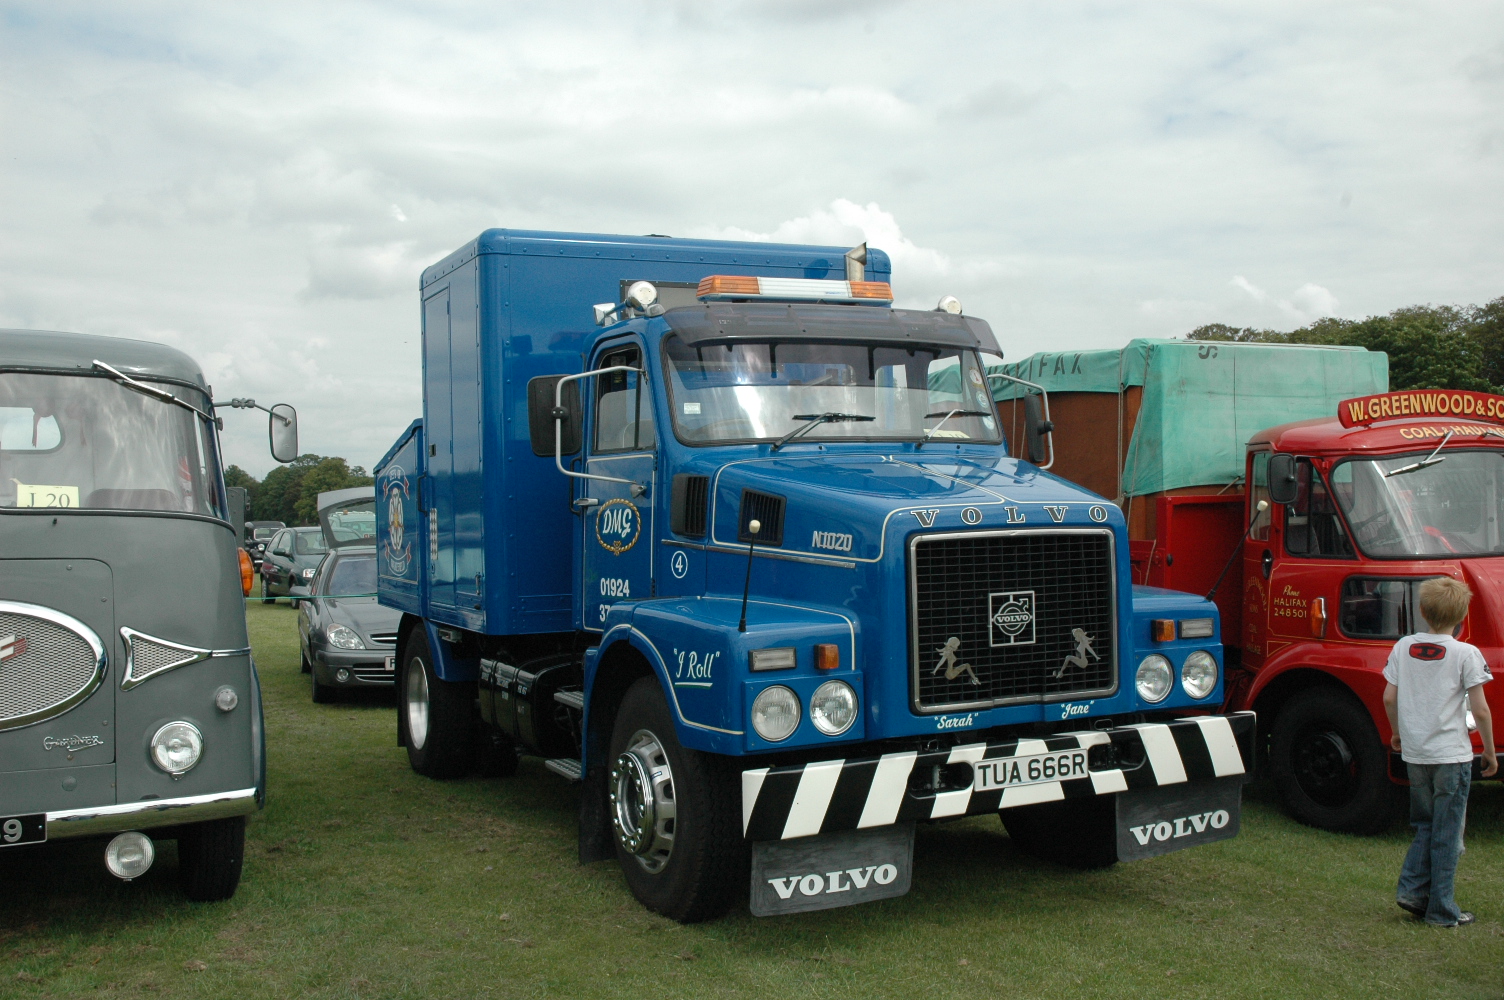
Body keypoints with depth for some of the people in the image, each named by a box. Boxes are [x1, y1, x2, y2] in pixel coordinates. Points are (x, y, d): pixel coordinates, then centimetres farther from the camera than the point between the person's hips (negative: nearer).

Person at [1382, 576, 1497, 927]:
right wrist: (1490, 752, 2)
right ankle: (1441, 910, 10)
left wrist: (1397, 733, 21)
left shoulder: (1403, 647, 2)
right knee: (1447, 833, 5)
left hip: (1414, 753, 4)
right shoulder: (1466, 654, -10)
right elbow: (1480, 709, -10)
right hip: (1452, 753, -4)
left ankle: (1412, 888, 9)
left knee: (1425, 826, 20)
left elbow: (1389, 698, 4)